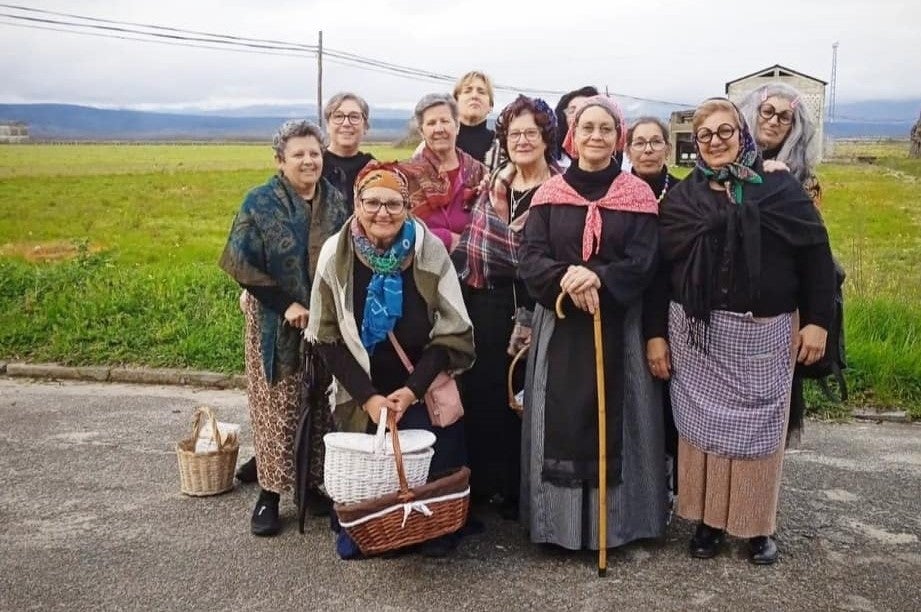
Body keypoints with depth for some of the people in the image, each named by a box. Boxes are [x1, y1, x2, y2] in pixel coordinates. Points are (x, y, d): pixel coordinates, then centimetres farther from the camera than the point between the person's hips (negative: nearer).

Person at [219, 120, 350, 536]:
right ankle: (269, 493, 11)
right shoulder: (260, 203, -5)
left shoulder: (337, 202, 5)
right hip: (276, 324, -3)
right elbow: (242, 264, -10)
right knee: (276, 408, 1)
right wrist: (287, 304, -15)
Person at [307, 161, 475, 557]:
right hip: (363, 395, 1)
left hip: (426, 392, 0)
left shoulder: (429, 251, -11)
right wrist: (367, 396, -13)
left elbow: (452, 332, -7)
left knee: (433, 470, -4)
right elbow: (327, 337, -5)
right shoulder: (336, 254, -9)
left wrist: (414, 389, -16)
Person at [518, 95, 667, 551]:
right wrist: (565, 277, -23)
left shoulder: (638, 196, 2)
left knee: (612, 418, 3)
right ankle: (558, 517, 15)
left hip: (618, 326, -1)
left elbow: (643, 262, -7)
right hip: (559, 323, 1)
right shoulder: (549, 194, 5)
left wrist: (598, 278, -24)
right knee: (560, 420, 2)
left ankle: (612, 518, 16)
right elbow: (530, 258, -3)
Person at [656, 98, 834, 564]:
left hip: (765, 333, 0)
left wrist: (817, 320, -4)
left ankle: (758, 525, 24)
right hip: (698, 331, 1)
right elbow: (659, 266, 2)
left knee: (758, 425, 7)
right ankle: (707, 518, 23)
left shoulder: (781, 189, 2)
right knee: (703, 422, 7)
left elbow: (815, 254, 1)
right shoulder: (681, 197, 4)